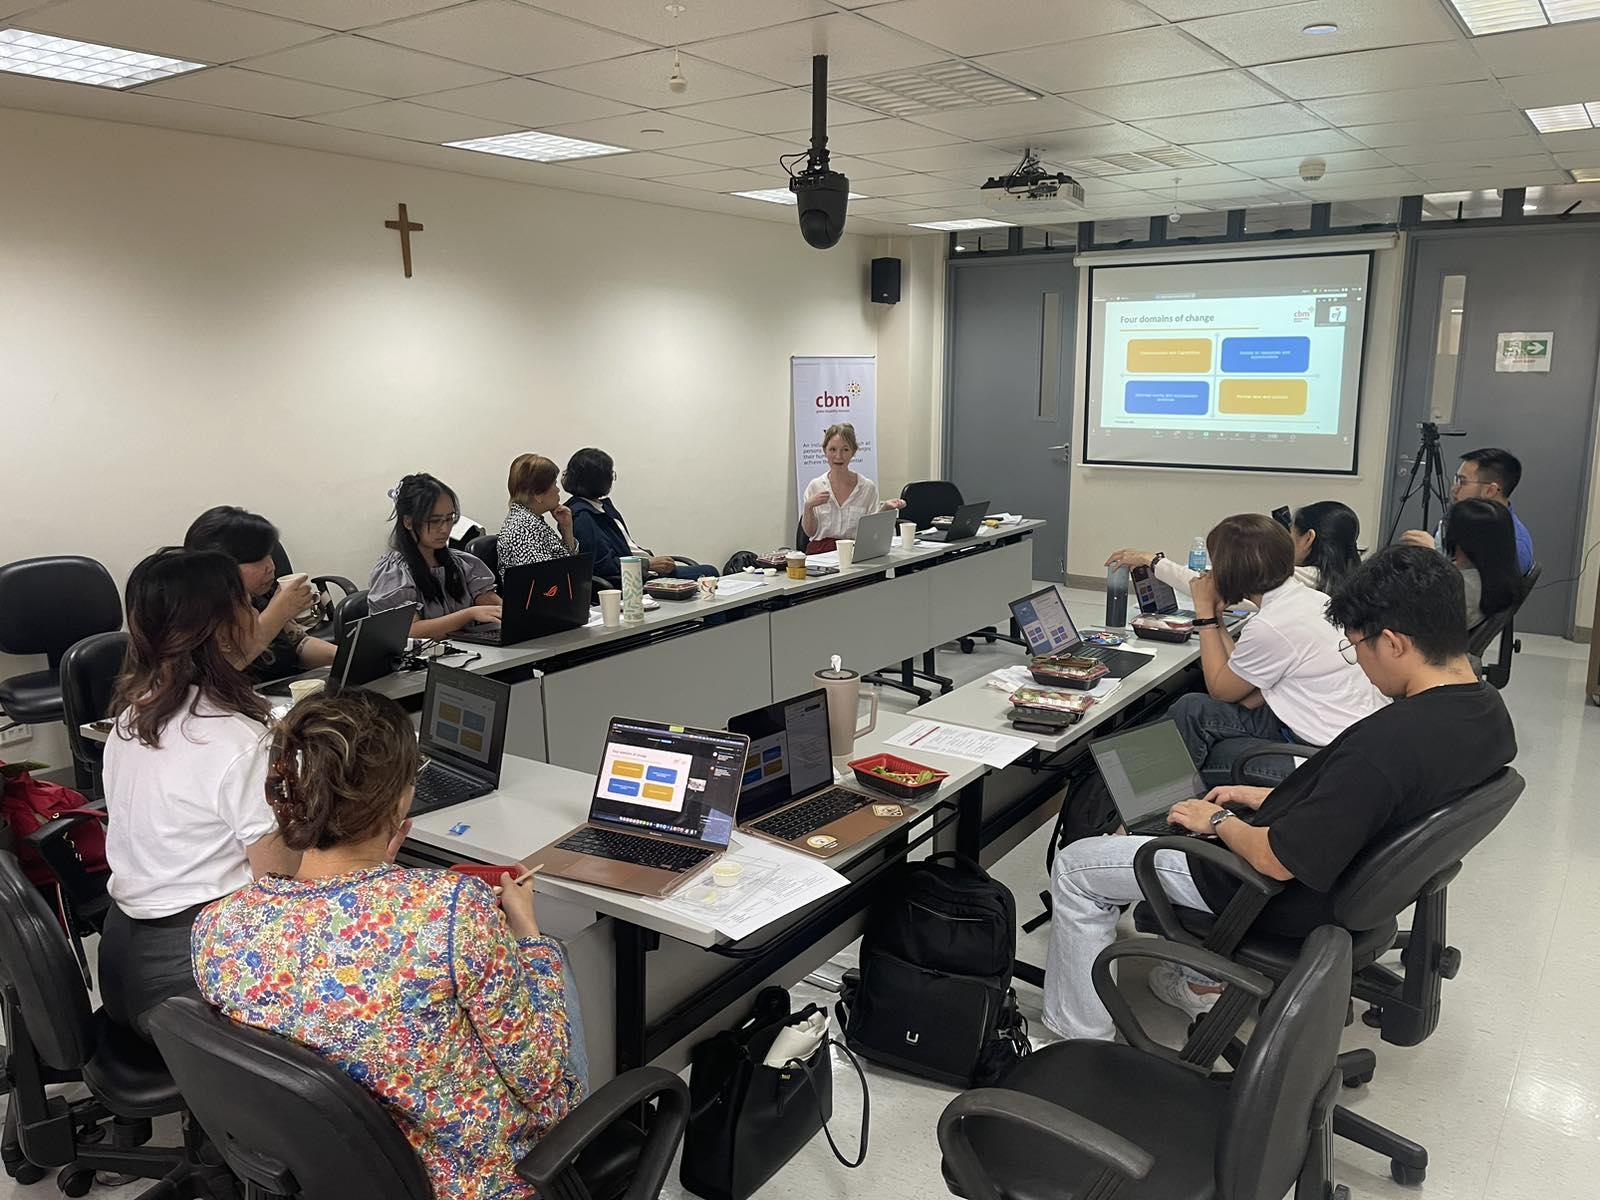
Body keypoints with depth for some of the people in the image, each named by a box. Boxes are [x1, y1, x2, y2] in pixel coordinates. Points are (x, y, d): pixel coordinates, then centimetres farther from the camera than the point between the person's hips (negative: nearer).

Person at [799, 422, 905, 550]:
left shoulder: (868, 487, 4)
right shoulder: (815, 486, 6)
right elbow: (809, 532, 6)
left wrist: (885, 508, -10)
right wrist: (808, 506, -10)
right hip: (821, 553, -1)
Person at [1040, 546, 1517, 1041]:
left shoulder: (1387, 742, -36)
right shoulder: (1487, 709, -7)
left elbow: (1276, 860, -28)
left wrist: (1218, 821, -8)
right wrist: (1266, 799, 7)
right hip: (1350, 873, 9)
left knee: (1075, 866, 1)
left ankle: (1080, 1045, 13)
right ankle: (1201, 981, 35)